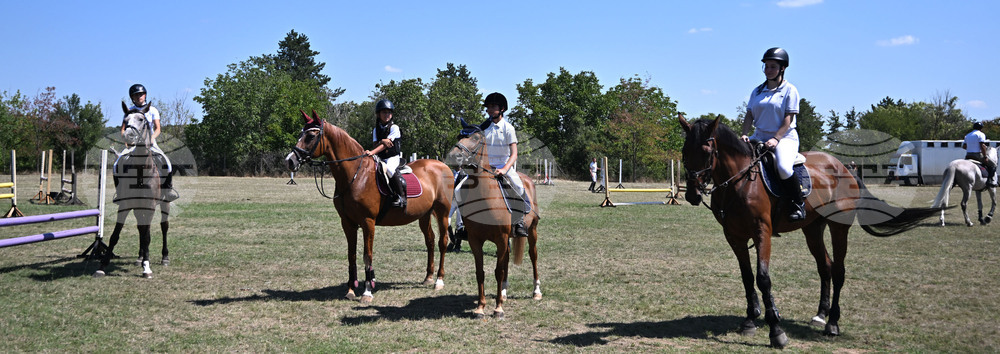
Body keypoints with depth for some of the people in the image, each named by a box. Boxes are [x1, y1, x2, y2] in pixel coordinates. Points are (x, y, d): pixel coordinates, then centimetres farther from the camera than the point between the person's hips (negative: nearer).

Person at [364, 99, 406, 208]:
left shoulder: (394, 128, -2)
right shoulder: (376, 130, 14)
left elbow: (386, 145, -12)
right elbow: (375, 145, 4)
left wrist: (373, 152, -25)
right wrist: (382, 142, -19)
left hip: (393, 157, -6)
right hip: (380, 158, 6)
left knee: (389, 168, -37)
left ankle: (401, 196, -31)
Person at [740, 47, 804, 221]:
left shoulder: (790, 90, -1)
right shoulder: (757, 91, 13)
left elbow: (788, 119, -9)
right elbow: (749, 115, 9)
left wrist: (776, 139, -21)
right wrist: (744, 135, -8)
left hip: (784, 137, -5)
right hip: (760, 136, 6)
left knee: (784, 168, -32)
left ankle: (798, 204, -11)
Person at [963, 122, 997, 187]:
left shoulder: (967, 135, 17)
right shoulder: (981, 134, -5)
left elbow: (964, 146, 20)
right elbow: (982, 146, -15)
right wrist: (985, 157, -12)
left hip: (968, 156, 6)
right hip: (977, 156, -6)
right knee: (992, 165, 4)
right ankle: (990, 181, -12)